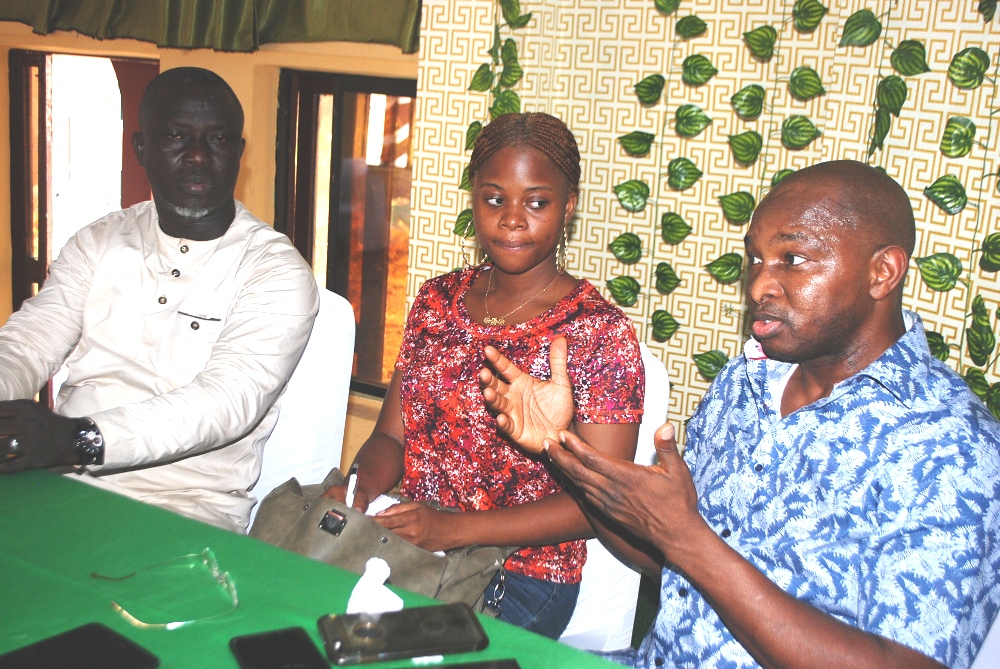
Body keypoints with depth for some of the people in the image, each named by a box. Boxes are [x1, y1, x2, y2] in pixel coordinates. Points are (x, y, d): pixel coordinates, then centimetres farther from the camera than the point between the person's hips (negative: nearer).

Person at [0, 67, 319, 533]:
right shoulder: (100, 242, 14)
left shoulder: (277, 271, -4)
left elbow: (230, 398, -18)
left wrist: (78, 440, -32)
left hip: (188, 504, -4)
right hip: (58, 481, 5)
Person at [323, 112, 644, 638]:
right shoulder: (437, 300, 9)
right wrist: (363, 488, -12)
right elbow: (392, 434, 12)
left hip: (521, 579, -5)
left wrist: (456, 527, -21)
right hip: (404, 552, 5)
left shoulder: (600, 332, -8)